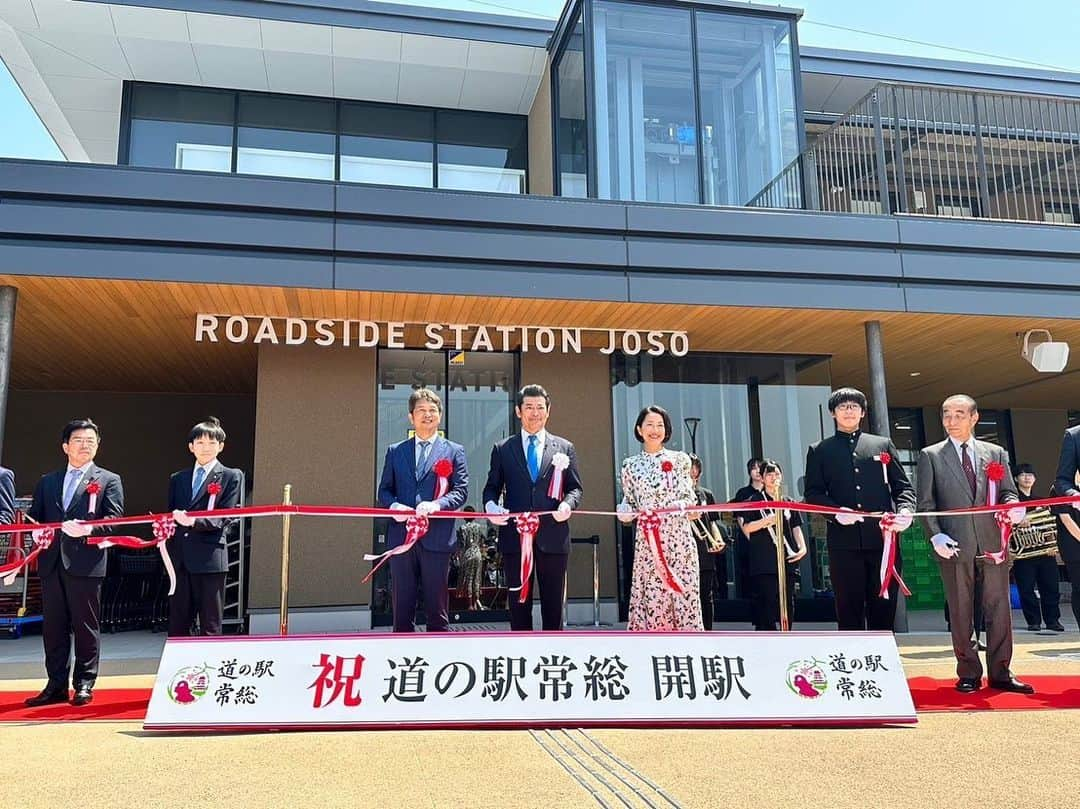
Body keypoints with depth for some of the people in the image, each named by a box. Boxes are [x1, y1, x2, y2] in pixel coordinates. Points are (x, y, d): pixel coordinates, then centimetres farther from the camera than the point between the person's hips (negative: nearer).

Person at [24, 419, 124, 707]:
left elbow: (115, 520, -4)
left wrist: (89, 528, -21)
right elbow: (34, 517, 18)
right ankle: (56, 686, 17)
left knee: (86, 626, 1)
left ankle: (84, 685, 10)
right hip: (51, 563, 4)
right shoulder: (46, 482, 19)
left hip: (86, 563, -4)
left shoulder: (109, 480, 5)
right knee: (53, 627, 8)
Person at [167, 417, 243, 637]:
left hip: (210, 558, -5)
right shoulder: (177, 478, 19)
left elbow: (226, 517, -6)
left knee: (210, 625, -1)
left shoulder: (231, 477, 3)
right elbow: (171, 515, 19)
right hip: (179, 559, 5)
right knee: (177, 624, 8)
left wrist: (194, 521, -21)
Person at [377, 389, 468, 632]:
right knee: (402, 606, 6)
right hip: (401, 536, 2)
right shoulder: (395, 451, 14)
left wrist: (437, 505, -19)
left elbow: (461, 491, -1)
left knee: (437, 606, 3)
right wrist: (393, 505, -9)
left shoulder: (454, 451, 8)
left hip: (436, 538, -2)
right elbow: (384, 490, 13)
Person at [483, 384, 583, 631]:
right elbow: (492, 487, 9)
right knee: (519, 602, 6)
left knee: (553, 603, 6)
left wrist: (567, 504, -13)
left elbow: (575, 488, 8)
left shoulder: (564, 448, 10)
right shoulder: (502, 449, 10)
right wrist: (490, 505, -13)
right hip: (515, 536, 0)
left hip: (553, 536, 0)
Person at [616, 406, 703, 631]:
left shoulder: (680, 459, 7)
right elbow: (629, 503, 12)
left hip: (679, 538, 0)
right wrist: (624, 512, -9)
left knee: (684, 595, -2)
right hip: (647, 541, 1)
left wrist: (683, 506, -17)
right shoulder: (630, 465, 9)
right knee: (652, 598, -1)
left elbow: (690, 499, 4)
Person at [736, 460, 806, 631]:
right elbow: (745, 527, -3)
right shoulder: (755, 501, 4)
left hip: (786, 561, 4)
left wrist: (802, 547, -2)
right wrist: (768, 520, -16)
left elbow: (796, 527, 14)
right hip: (764, 563, -4)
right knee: (766, 610, -7)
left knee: (788, 607, 7)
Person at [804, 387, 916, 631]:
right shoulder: (819, 451, 12)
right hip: (844, 542, -1)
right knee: (849, 610, 3)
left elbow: (903, 486, 11)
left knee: (884, 608, 6)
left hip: (883, 539, 1)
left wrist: (905, 510, -10)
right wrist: (836, 511, -14)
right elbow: (813, 493, 5)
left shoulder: (883, 445, 15)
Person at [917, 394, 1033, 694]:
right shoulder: (931, 455, 5)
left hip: (992, 543, 2)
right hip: (955, 546, -2)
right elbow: (926, 503, 2)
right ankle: (969, 674, 13)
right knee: (961, 613, 3)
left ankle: (1000, 673, 16)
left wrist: (1013, 508, -11)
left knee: (999, 609, 5)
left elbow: (1009, 493, 12)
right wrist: (935, 535, -11)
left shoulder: (996, 453, 12)